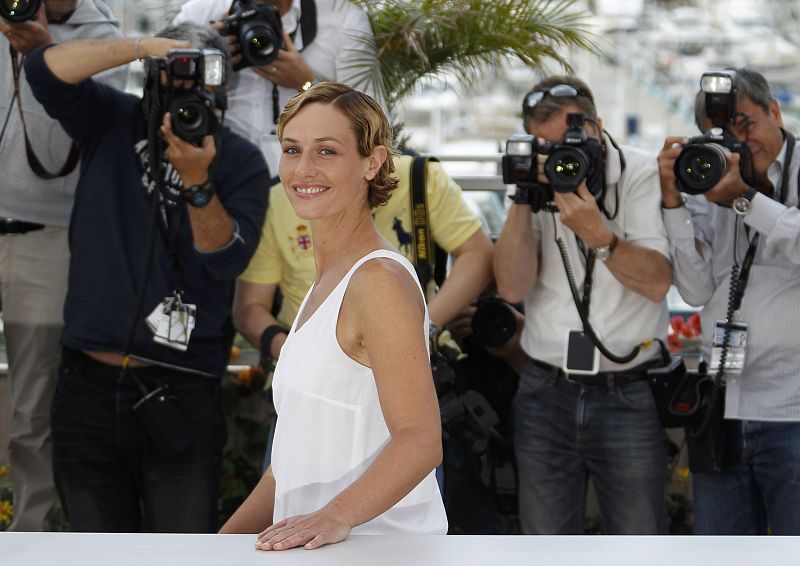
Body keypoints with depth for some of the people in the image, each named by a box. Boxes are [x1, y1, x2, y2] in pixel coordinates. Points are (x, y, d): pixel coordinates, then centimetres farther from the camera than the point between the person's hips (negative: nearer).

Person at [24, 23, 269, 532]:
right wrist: (141, 47, -18)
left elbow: (228, 258, -9)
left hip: (180, 396, -2)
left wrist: (197, 182, -24)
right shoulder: (113, 123, 7)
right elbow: (44, 69, -8)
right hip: (90, 387, 2)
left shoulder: (240, 161, 2)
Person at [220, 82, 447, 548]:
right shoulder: (327, 283, 18)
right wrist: (224, 544, 13)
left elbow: (420, 438, -19)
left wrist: (335, 517, -31)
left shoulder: (380, 280, -9)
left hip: (382, 547, -8)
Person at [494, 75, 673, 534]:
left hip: (629, 396, -3)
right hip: (546, 395, 3)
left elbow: (657, 282, -12)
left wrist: (597, 235, -25)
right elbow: (513, 288, -4)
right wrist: (522, 204, -14)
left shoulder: (641, 173, -2)